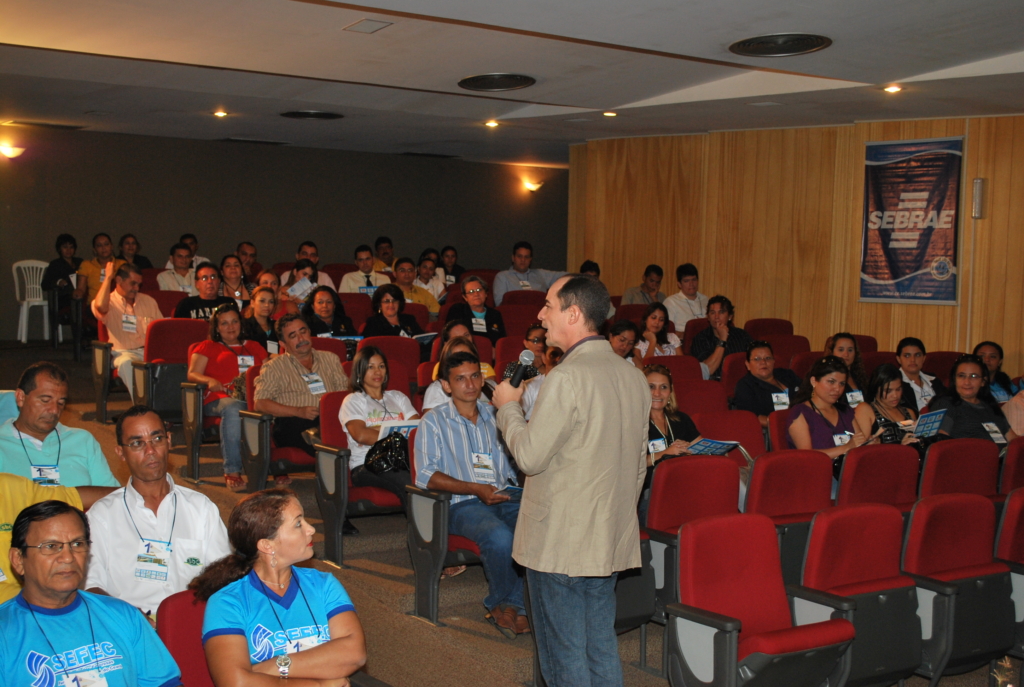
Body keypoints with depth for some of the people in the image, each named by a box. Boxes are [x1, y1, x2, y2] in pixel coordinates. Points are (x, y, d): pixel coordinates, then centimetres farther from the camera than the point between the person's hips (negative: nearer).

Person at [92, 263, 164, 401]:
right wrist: (108, 277, -5)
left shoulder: (149, 301, 23)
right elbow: (100, 307, -18)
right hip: (124, 352, -3)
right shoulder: (109, 302, 9)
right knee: (126, 363, -39)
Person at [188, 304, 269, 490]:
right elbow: (192, 374, 12)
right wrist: (210, 381, -11)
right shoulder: (208, 347, 25)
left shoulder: (254, 347, 34)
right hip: (221, 398, -2)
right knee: (233, 409, -41)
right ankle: (232, 472, -41)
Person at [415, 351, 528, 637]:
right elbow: (426, 475, -3)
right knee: (499, 537, -35)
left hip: (507, 498, 4)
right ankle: (499, 602, -7)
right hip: (462, 504, -4)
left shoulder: (495, 416, 23)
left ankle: (513, 605, -15)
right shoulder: (435, 421, 10)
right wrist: (475, 489, -15)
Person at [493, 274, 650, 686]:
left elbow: (530, 456, -17)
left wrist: (508, 407, -1)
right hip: (611, 540, 8)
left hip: (559, 543, -8)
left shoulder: (567, 378, -19)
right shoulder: (633, 377, 7)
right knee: (603, 649, 16)